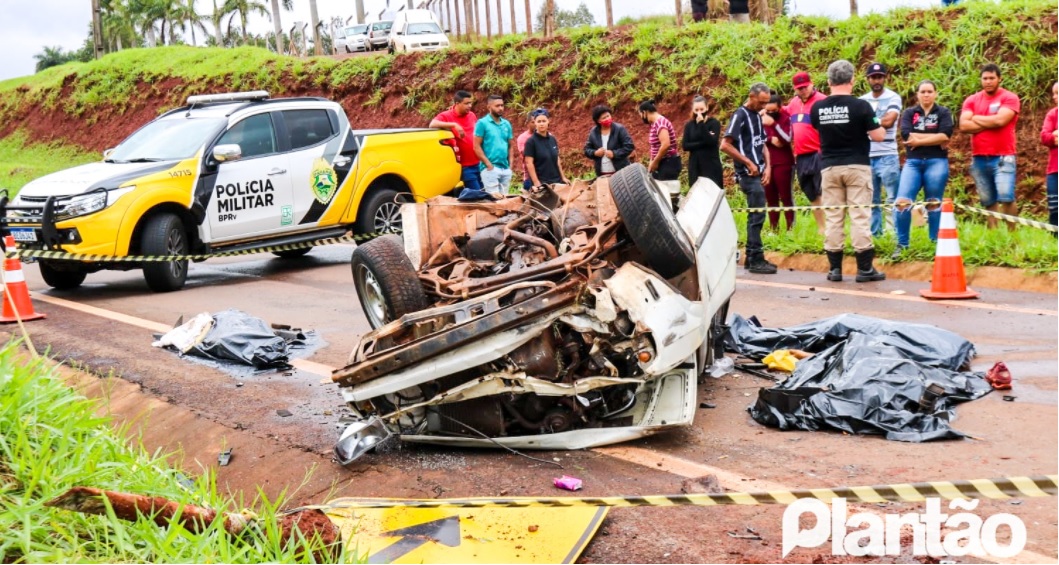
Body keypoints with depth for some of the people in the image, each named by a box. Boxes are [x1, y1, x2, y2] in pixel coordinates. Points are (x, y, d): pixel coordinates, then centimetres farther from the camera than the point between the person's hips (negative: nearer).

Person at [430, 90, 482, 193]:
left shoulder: (472, 115, 10)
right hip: (465, 166, -6)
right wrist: (453, 125, -33)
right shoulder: (446, 116, -8)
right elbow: (432, 124, -27)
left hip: (478, 163, 7)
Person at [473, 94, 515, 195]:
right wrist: (488, 164, -13)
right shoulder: (482, 123, -3)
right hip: (490, 168, -6)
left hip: (506, 168, 6)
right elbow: (476, 146, -7)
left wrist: (510, 163, 5)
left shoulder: (507, 124, 13)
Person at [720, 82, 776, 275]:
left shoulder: (757, 116, 15)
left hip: (758, 173, 9)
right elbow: (725, 145, -16)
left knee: (755, 216, 11)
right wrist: (749, 163, -15)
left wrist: (767, 167, 6)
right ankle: (756, 260, -6)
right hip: (748, 174, -9)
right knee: (757, 216, -9)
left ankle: (751, 258, 17)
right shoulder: (740, 115, -10)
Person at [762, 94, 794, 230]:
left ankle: (791, 227, 2)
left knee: (786, 196, -2)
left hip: (784, 164, -4)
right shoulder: (761, 118, 7)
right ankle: (773, 228, 15)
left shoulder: (786, 118, -6)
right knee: (770, 198, 8)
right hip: (766, 163, 5)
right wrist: (770, 139, -14)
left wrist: (774, 124, -28)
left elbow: (787, 139, -18)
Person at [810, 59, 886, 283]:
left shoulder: (818, 108, 0)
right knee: (860, 215, -1)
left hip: (829, 167, 3)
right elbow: (878, 136, -8)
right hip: (856, 166, -3)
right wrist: (880, 127, 11)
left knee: (833, 217, 6)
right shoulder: (860, 106, -11)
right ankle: (865, 268, -1)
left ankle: (834, 268, 8)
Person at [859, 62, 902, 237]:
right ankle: (874, 234, 14)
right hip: (866, 157, 5)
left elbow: (888, 121, -15)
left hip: (887, 156, -4)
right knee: (871, 200, 8)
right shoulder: (861, 101, 13)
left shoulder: (893, 98, -1)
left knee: (893, 199, -5)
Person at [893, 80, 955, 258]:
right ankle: (902, 244, -2)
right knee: (902, 202, -11)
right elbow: (906, 135, -10)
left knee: (934, 204, 5)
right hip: (913, 162, 1)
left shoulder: (943, 113, 6)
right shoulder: (909, 113, 9)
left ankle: (935, 243, 17)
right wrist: (935, 138, -10)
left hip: (937, 162, -1)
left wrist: (919, 140, -11)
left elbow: (945, 135, -11)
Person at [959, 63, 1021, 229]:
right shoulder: (971, 100, 11)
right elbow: (964, 125, -1)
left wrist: (976, 118, 0)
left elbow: (1000, 120, -15)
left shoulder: (1009, 98, 0)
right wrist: (990, 123, -7)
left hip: (1002, 158, -4)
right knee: (988, 202, 6)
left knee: (1006, 198, -15)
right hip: (979, 159, 4)